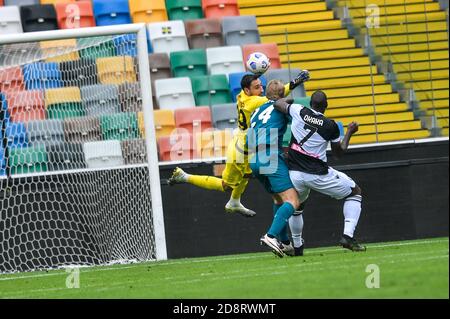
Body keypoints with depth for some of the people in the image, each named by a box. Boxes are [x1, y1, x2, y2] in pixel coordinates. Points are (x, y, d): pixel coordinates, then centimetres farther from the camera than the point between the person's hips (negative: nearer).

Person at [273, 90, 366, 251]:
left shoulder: (299, 111, -4)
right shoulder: (331, 126, -7)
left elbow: (278, 104, 13)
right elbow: (339, 153, 7)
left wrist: (288, 99, 33)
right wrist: (349, 133, 18)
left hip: (295, 173, 3)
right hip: (319, 174, -3)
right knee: (355, 192, 15)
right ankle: (348, 235, 0)